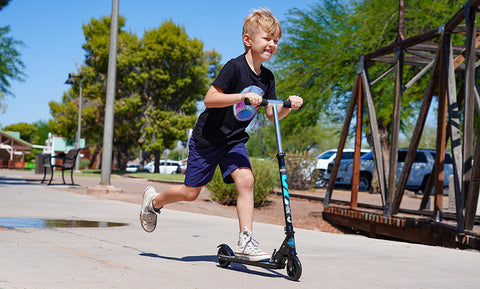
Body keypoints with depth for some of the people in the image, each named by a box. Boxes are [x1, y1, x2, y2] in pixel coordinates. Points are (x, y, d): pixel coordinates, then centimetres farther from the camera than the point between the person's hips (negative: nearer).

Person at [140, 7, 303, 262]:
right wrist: (243, 96, -36)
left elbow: (271, 115, 4)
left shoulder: (267, 78, 1)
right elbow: (209, 98, -27)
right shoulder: (235, 67, -20)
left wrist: (288, 106, -15)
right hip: (207, 139, -5)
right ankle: (153, 200, 33)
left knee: (245, 180, -17)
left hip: (234, 140, 5)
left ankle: (245, 242, -14)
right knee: (190, 192, 3)